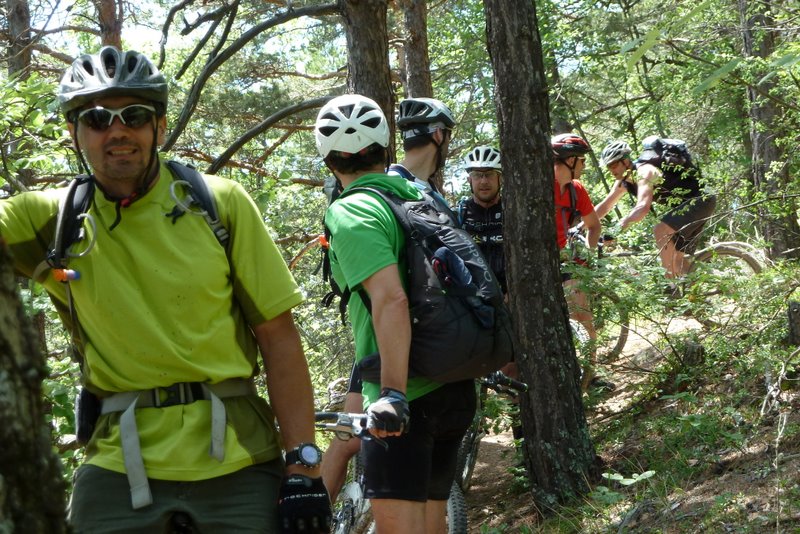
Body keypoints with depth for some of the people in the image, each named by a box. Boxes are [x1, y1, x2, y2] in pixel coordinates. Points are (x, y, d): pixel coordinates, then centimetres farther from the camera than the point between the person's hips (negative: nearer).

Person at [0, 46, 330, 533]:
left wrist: (304, 465, -6)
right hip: (118, 470, 1)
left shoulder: (221, 203, 0)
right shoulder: (50, 217, 3)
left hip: (236, 462, 0)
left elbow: (278, 337, -1)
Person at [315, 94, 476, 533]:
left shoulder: (350, 212, -10)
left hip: (405, 401, -8)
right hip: (456, 390, 8)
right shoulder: (421, 197, 13)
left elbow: (391, 299, -24)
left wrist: (393, 394, -29)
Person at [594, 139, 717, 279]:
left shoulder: (644, 171, -25)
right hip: (684, 205, 10)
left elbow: (643, 207, -40)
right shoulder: (624, 181, 3)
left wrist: (622, 224, -53)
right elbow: (605, 206, 11)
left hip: (700, 199, -10)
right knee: (677, 258, 10)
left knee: (660, 231, -28)